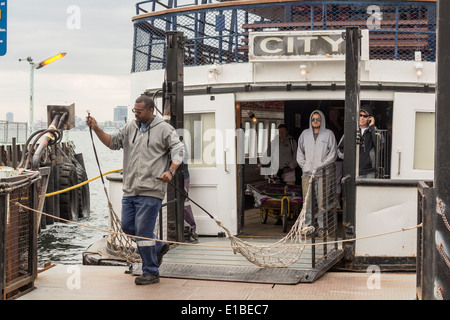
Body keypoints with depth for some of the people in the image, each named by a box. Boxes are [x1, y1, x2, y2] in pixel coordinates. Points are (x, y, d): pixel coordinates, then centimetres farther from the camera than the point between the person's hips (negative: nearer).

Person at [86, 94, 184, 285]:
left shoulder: (164, 129, -2)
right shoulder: (130, 128, 15)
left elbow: (178, 149, -6)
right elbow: (113, 142, 16)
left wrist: (170, 171, -20)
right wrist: (96, 129, 2)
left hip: (150, 190, -7)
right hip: (130, 189, 7)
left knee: (143, 231, -8)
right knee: (127, 226, 11)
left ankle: (151, 273, 4)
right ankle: (158, 247, 32)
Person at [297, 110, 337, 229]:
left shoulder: (328, 134, 3)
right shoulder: (305, 134, 13)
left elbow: (332, 153, 0)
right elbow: (300, 151, 18)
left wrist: (322, 165, -8)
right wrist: (303, 164, 4)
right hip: (307, 173, 3)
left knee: (322, 200, -5)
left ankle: (322, 226, 0)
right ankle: (308, 225, 10)